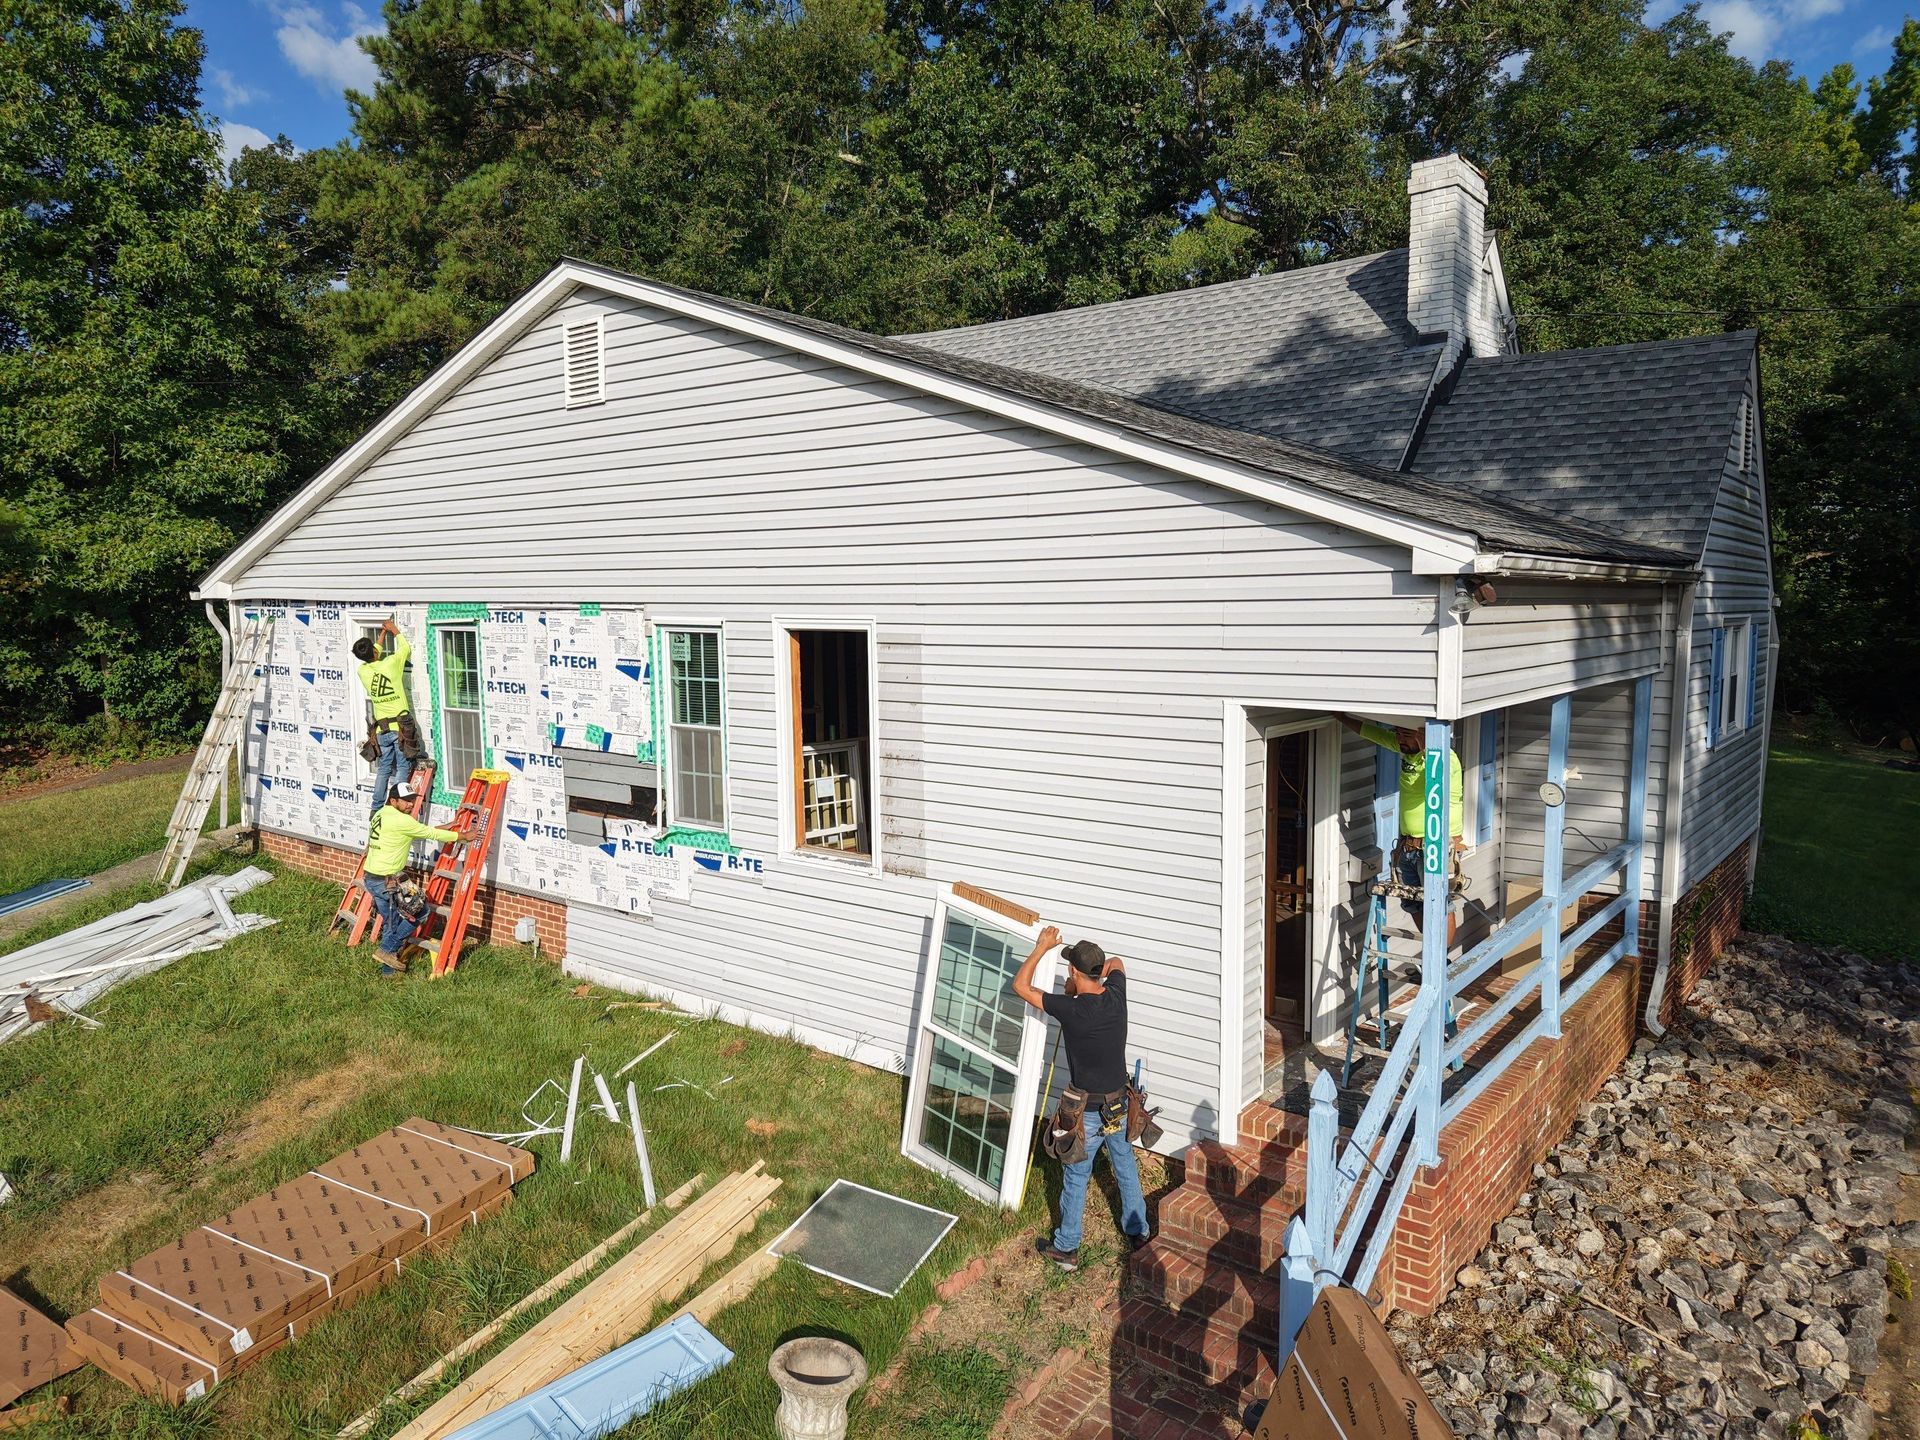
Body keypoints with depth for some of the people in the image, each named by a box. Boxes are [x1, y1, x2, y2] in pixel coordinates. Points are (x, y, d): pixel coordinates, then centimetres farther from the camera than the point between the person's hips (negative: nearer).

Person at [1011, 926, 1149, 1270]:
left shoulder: (1070, 1010, -26)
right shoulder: (1116, 996, -11)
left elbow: (1020, 985, -16)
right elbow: (1117, 964, 15)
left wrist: (1042, 947, -8)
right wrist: (1090, 979, 10)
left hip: (1088, 1111, -5)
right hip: (1119, 1104, 5)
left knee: (1075, 1176, 12)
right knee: (1125, 1165, 24)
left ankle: (1066, 1248, 26)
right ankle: (1137, 1232, 39)